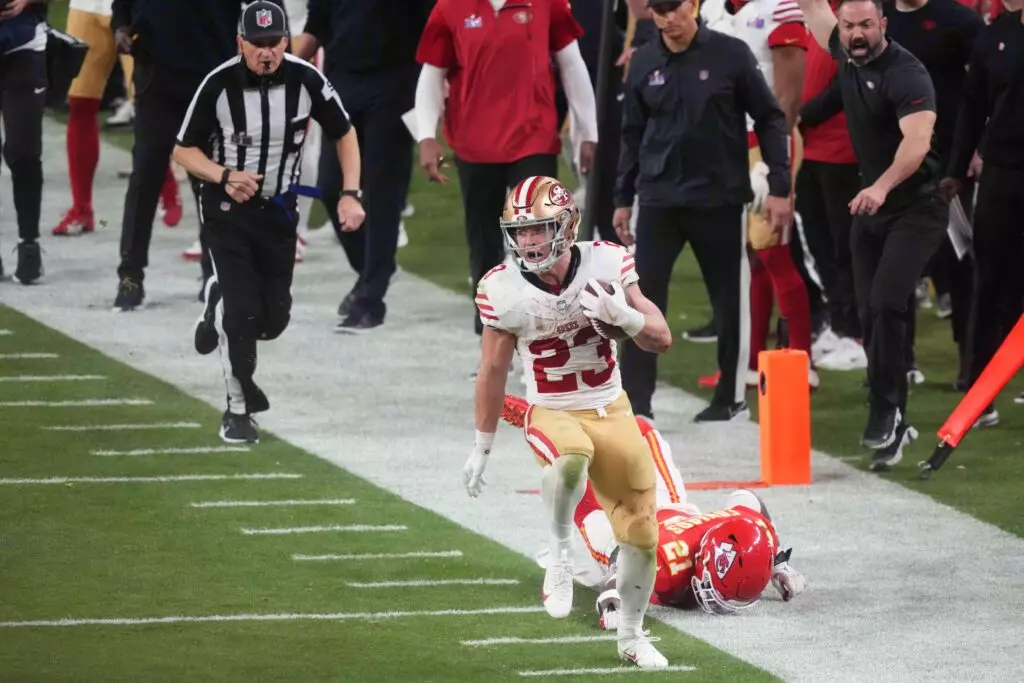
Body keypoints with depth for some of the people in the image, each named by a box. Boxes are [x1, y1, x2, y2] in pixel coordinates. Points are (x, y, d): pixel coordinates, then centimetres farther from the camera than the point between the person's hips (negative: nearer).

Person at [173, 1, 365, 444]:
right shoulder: (219, 84, -17)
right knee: (242, 307, -14)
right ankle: (238, 410, 2)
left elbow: (344, 133, 2)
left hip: (278, 209, 3)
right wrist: (225, 177, -25)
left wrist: (351, 195, -8)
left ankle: (220, 311, 40)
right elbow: (184, 150, -7)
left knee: (273, 317, 5)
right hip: (226, 208, -3)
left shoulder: (305, 80, -13)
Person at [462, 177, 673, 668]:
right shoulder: (504, 290, -14)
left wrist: (621, 315, -25)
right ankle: (560, 548, -15)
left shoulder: (606, 264, -12)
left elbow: (661, 338, -5)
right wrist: (481, 447, 4)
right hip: (552, 414, -3)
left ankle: (631, 636, 29)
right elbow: (493, 371, -1)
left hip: (612, 411, 3)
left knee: (640, 530, 6)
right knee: (573, 456, -40)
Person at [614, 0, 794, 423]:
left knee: (730, 300, 7)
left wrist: (779, 187, -5)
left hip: (720, 198, -2)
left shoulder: (730, 54, -7)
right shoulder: (644, 63, 3)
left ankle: (732, 397, 21)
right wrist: (623, 198, 13)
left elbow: (769, 119, -2)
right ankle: (635, 400, -3)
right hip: (659, 199, 2)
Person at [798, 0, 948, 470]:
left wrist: (881, 187, -46)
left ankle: (885, 415, -16)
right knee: (871, 315, 5)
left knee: (886, 303, -22)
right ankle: (894, 427, 11)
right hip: (870, 208, 8)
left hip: (915, 207, -8)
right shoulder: (848, 55, 3)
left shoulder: (906, 74, -21)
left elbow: (918, 139, -34)